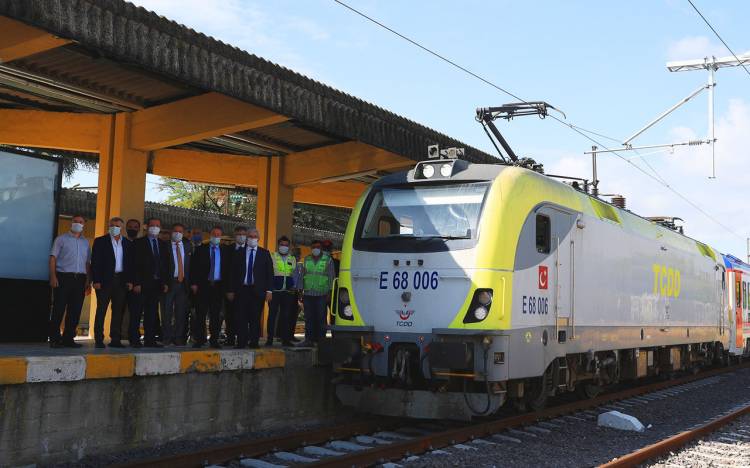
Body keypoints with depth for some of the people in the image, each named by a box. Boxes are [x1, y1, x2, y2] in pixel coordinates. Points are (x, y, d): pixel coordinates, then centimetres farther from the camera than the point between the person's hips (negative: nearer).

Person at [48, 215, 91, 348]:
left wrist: (88, 281, 8)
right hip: (63, 277, -4)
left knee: (75, 311, 3)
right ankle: (54, 339, 0)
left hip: (80, 279, 4)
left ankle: (68, 338, 10)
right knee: (58, 309, -5)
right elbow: (53, 258, -1)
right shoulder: (61, 239, 6)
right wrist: (53, 277, -12)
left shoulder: (85, 242, 17)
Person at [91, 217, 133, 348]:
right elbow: (95, 262, -2)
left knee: (118, 311, 4)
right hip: (105, 280, -3)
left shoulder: (128, 244, 13)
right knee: (101, 310, -2)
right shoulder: (100, 241, 3)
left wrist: (130, 280, 3)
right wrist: (96, 281, -10)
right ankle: (99, 339, 1)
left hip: (121, 281, 4)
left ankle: (115, 339, 8)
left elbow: (130, 263, 13)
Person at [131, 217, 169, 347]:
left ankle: (150, 340, 10)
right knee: (137, 312, -2)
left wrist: (165, 282, 6)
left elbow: (166, 264, 15)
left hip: (157, 283, 5)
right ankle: (134, 340, 2)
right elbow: (135, 264, -6)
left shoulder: (164, 245, 16)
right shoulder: (139, 243, 0)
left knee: (152, 313, 7)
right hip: (142, 283, -5)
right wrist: (136, 283, -13)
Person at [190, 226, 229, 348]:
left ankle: (214, 340, 10)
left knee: (216, 315, 4)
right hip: (203, 285, -1)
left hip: (219, 286, 1)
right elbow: (194, 267, 3)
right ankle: (199, 339, 6)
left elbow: (229, 268, 7)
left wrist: (226, 285, -1)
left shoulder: (226, 250, 8)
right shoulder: (200, 249, 6)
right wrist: (193, 283, -6)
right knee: (200, 314, 0)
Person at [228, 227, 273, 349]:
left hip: (258, 291, -1)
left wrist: (269, 290, -4)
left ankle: (254, 342, 7)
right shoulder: (239, 253, 10)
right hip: (241, 290, 1)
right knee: (240, 318, -1)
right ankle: (241, 342, 4)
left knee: (255, 319, 1)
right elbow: (233, 272, 8)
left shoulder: (264, 253, 8)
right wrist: (231, 290, 1)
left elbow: (269, 273, 4)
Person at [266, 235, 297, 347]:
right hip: (275, 291, -3)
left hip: (288, 292, 3)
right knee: (272, 314, -3)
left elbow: (295, 274, 20)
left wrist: (294, 287, 7)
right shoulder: (272, 257, 6)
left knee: (286, 315, 4)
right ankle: (269, 339, 0)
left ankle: (285, 339, 9)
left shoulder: (293, 259, 16)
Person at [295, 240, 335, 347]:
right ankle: (309, 339, 8)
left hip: (322, 294, -3)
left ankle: (320, 340, 3)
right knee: (309, 318, 3)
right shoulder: (306, 260, 13)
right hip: (308, 294, 3)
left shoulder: (327, 260, 4)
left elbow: (331, 277, 2)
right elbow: (301, 275, 14)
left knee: (321, 318, -2)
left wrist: (329, 292, -5)